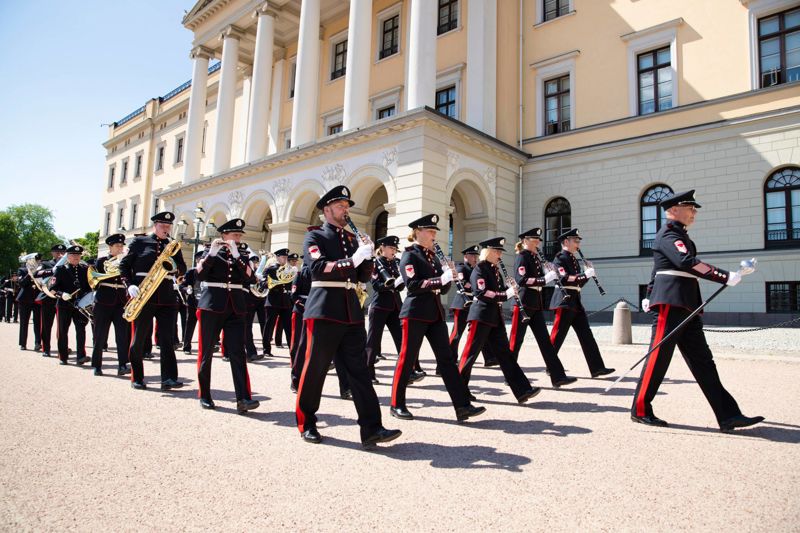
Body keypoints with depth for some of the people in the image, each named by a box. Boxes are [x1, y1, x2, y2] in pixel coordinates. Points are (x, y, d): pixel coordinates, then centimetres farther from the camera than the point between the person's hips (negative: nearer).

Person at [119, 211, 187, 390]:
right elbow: (124, 265, 5)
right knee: (139, 338, 5)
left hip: (167, 298, 2)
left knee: (167, 338, -4)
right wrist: (130, 285, -9)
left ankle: (169, 378, -5)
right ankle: (137, 378, 17)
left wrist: (175, 267, -13)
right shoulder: (139, 242, 6)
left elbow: (183, 269, 9)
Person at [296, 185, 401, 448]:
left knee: (359, 369, 0)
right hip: (324, 310, -5)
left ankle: (371, 429, -1)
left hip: (352, 311, 5)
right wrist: (352, 260, -23)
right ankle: (306, 423, 19)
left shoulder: (351, 238, 19)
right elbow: (317, 266, -16)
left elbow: (363, 277, 16)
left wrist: (367, 256, -2)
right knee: (315, 368, 2)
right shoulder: (315, 236, 3)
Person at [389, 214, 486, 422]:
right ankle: (397, 405, 14)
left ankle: (462, 406, 2)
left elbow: (443, 288, 15)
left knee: (446, 358, 2)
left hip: (435, 313, 7)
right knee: (407, 359, 0)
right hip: (415, 314, -7)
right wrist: (439, 280, -23)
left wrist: (448, 277, -5)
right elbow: (412, 284, -19)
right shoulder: (409, 255, -6)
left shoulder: (432, 256, 17)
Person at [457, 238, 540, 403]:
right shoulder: (479, 268, -8)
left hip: (496, 317, 8)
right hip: (481, 316, -8)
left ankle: (522, 391, 1)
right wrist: (506, 293, -19)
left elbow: (501, 291, 18)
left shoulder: (495, 270, 16)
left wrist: (510, 289, -2)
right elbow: (482, 293, -20)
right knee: (471, 352, -1)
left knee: (505, 354, 4)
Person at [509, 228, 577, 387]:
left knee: (544, 339, 4)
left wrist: (549, 273, 0)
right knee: (516, 340, 0)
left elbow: (539, 279, 18)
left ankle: (558, 376, 3)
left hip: (535, 304, 8)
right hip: (523, 303, -8)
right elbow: (521, 280, -22)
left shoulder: (535, 258, 15)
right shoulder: (522, 257, -9)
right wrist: (545, 279, -23)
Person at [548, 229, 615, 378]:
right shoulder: (560, 258, -7)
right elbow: (564, 279, -21)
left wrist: (587, 275, 5)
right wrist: (585, 274, -20)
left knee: (586, 335, 4)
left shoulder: (574, 260, 18)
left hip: (575, 302, 9)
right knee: (557, 336, -3)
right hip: (564, 302, -9)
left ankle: (597, 368, 4)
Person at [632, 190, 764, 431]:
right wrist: (726, 277, -25)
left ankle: (728, 415, 6)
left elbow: (657, 269, 27)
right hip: (670, 303, -10)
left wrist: (650, 296, 29)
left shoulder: (678, 234, 23)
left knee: (702, 360, 5)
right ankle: (640, 410, 5)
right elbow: (687, 262, -24)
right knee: (658, 357, -5)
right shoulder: (669, 233, -8)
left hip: (686, 307, 10)